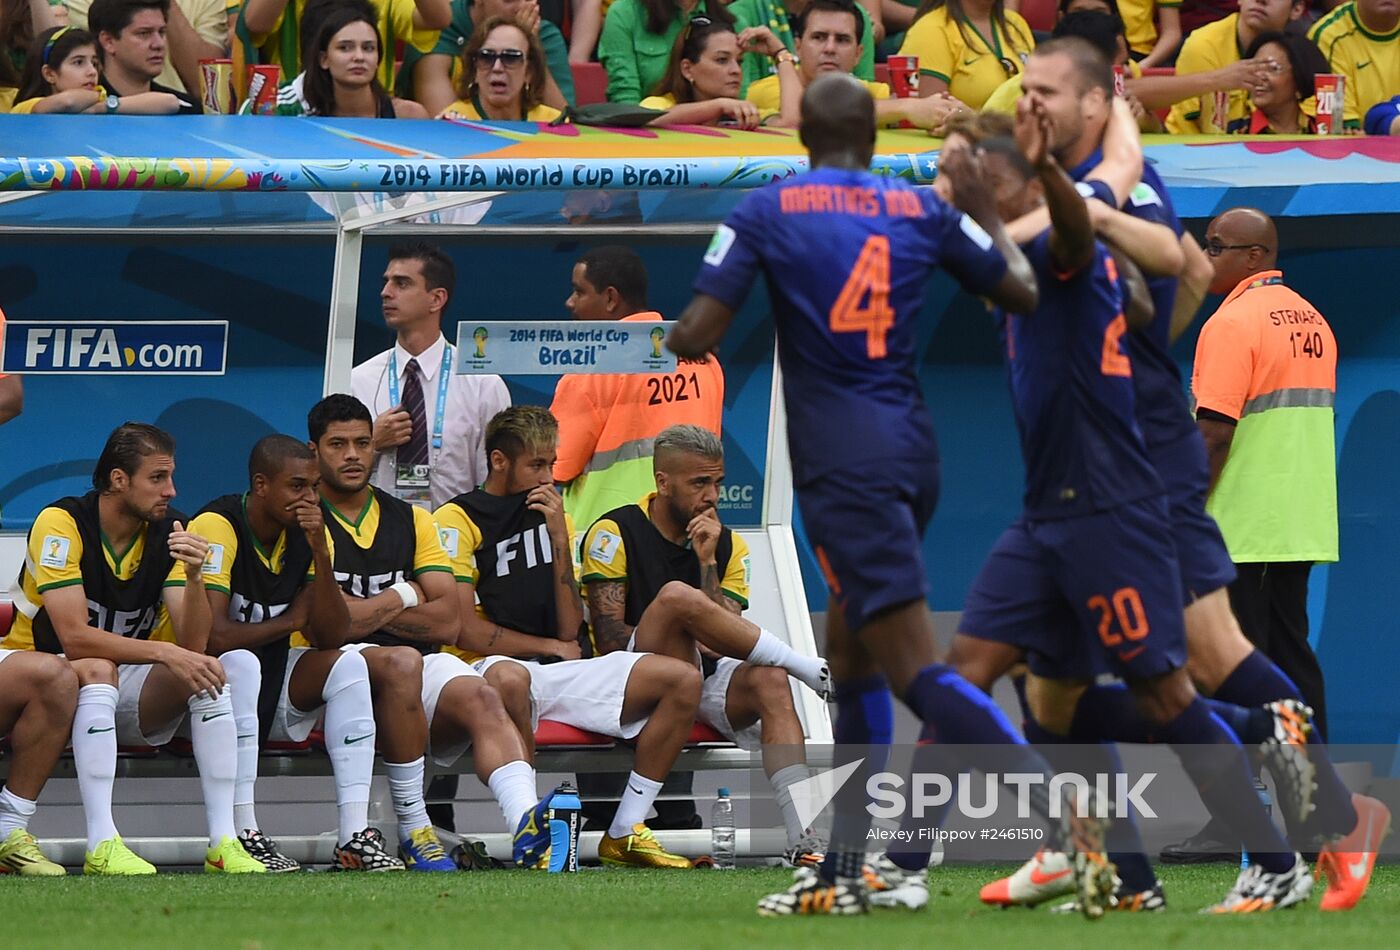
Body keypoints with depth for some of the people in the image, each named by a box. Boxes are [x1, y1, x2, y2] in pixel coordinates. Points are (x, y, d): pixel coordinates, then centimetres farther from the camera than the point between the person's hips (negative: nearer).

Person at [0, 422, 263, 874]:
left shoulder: (170, 532, -3)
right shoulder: (62, 524, -17)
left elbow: (193, 645, -11)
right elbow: (74, 638, -27)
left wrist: (194, 577, -28)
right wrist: (164, 653, -33)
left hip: (126, 696, 5)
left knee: (207, 674, -21)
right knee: (98, 670, -36)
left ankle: (222, 842, -25)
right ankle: (102, 846, -44)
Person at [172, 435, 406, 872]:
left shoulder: (306, 532, 0)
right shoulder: (217, 526, -19)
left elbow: (333, 637, -8)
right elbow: (213, 635, -29)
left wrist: (320, 553, -19)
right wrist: (289, 621, -13)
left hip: (273, 691, 6)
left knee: (348, 664, -16)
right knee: (243, 663, -35)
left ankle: (354, 834, -23)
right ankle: (243, 835, -36)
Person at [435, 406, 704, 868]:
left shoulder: (550, 516, 19)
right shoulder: (458, 520, -1)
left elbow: (569, 631, 9)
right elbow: (466, 630, -9)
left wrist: (559, 539, -1)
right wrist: (553, 648, 1)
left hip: (555, 674, 7)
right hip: (484, 670, -7)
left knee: (683, 679, -9)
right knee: (509, 678, -44)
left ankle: (623, 834, -9)